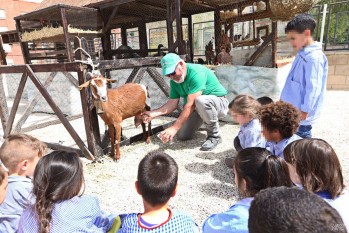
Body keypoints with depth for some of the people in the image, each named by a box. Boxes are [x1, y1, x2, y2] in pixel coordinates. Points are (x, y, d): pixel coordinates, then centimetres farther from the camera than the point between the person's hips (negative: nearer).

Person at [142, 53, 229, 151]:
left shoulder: (196, 73, -30)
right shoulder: (174, 80, -6)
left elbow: (191, 104, -36)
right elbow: (172, 103, -7)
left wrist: (174, 128, -37)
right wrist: (153, 114, -22)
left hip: (219, 102, -7)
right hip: (197, 107, 7)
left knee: (201, 101, -40)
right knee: (182, 135, 1)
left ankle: (214, 135, -17)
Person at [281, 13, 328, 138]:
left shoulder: (314, 57, -20)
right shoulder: (302, 54, 8)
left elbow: (313, 88, -23)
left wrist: (304, 110, -20)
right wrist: (285, 100, 19)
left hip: (301, 112, -9)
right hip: (293, 109, 9)